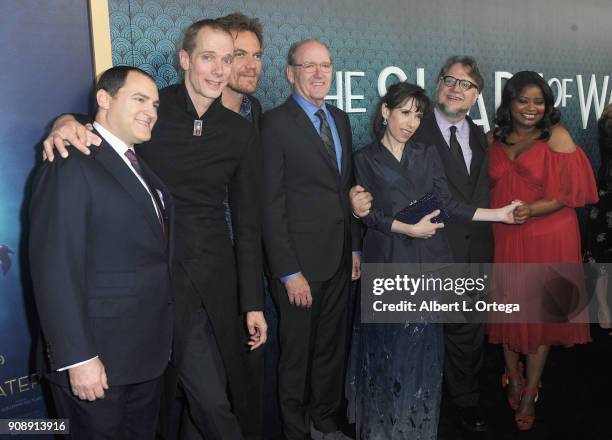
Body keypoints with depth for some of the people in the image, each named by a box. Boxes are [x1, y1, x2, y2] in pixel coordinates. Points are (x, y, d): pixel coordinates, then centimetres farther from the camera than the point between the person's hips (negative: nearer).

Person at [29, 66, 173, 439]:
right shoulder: (71, 166, -15)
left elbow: (152, 251, 10)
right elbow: (55, 271, -20)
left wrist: (162, 335, 6)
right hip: (99, 354, -8)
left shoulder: (141, 165, 11)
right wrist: (78, 358, -21)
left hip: (149, 350, 8)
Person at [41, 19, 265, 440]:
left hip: (214, 276, 3)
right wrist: (67, 123, -17)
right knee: (211, 401, 2)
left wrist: (253, 303, 5)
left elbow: (248, 224, 6)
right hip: (158, 273, -2)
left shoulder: (242, 133, 4)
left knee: (206, 396, 13)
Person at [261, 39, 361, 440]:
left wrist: (355, 248, 12)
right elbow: (272, 205, -14)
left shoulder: (341, 120, 11)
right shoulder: (276, 123, -11)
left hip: (340, 260, 6)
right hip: (301, 262, -6)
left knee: (333, 348, 18)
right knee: (297, 354, 10)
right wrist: (289, 273, -16)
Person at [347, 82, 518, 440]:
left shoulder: (428, 154, 12)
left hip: (428, 263, 3)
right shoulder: (365, 159, 4)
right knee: (386, 342, 4)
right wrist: (409, 229, -16)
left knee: (423, 344, 7)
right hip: (387, 262, -2)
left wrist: (500, 214, -4)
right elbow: (369, 214, -5)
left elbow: (448, 204, 3)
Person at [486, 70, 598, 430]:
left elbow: (571, 191, -9)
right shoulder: (495, 138, 6)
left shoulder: (556, 136, -5)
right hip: (505, 239, 3)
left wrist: (532, 209, -23)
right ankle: (514, 379, 30)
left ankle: (530, 392, 20)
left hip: (548, 238, -3)